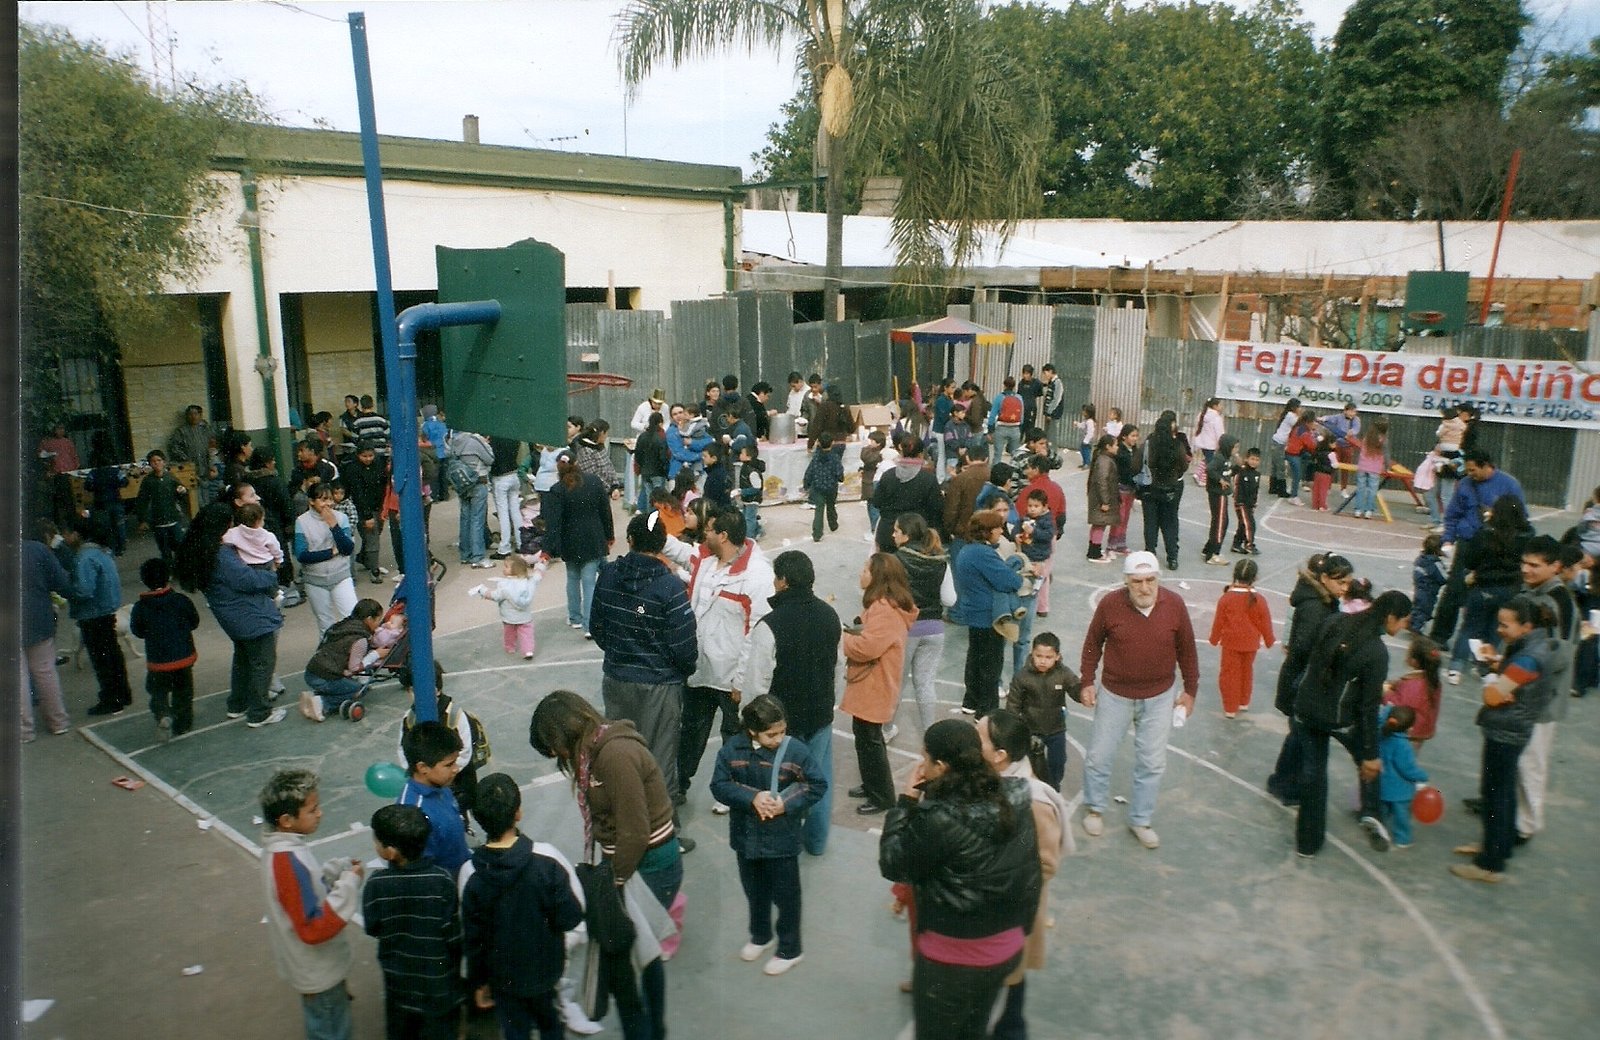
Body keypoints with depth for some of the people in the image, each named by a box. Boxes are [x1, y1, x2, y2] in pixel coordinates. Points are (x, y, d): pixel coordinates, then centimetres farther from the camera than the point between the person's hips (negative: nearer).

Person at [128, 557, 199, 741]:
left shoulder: (140, 608, -10)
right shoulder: (181, 601, -12)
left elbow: (137, 631, 1)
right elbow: (194, 622, 0)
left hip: (157, 662, 0)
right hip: (184, 657, 1)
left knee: (158, 692, 14)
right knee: (182, 692, 16)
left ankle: (163, 715, -11)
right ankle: (182, 724, 21)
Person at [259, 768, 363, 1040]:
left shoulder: (280, 849, -4)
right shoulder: (289, 861, -33)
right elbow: (314, 928, -33)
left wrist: (339, 869, -2)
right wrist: (349, 884, -29)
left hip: (314, 966, 9)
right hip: (319, 972, -9)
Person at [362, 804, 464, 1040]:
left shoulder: (376, 884, -21)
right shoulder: (442, 881, -23)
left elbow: (372, 928, -6)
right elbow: (454, 937, -16)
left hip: (398, 984, 2)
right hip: (439, 985, -1)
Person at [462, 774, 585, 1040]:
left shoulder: (475, 882, -19)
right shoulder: (547, 868, -25)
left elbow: (474, 940, -9)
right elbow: (570, 919, -17)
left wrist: (477, 982, 6)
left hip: (504, 976, 1)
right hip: (545, 968, 0)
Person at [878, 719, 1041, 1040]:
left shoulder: (939, 819, -29)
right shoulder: (1015, 799, -9)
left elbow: (892, 865, -14)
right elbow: (1031, 873, 3)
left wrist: (907, 801, -10)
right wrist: (1020, 927, 16)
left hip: (952, 956, -6)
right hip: (1008, 946, 6)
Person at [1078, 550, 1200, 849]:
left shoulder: (1174, 605, -13)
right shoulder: (1110, 604, -16)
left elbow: (1186, 650, 0)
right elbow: (1093, 644, -2)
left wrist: (1190, 690, 5)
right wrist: (1087, 682, -2)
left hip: (1158, 698, 1)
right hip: (1115, 695, -1)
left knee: (1152, 763, 10)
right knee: (1098, 756, 9)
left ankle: (1140, 820, 29)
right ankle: (1095, 809, 34)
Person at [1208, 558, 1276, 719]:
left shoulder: (1226, 598, -18)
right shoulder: (1259, 600, -15)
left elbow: (1218, 621, -9)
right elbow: (1265, 623, -5)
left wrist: (1214, 638, 7)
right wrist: (1269, 640, 12)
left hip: (1231, 642, -2)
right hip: (1250, 643, 2)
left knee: (1229, 673, 9)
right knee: (1246, 671, 22)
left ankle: (1230, 708, 12)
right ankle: (1244, 702, 35)